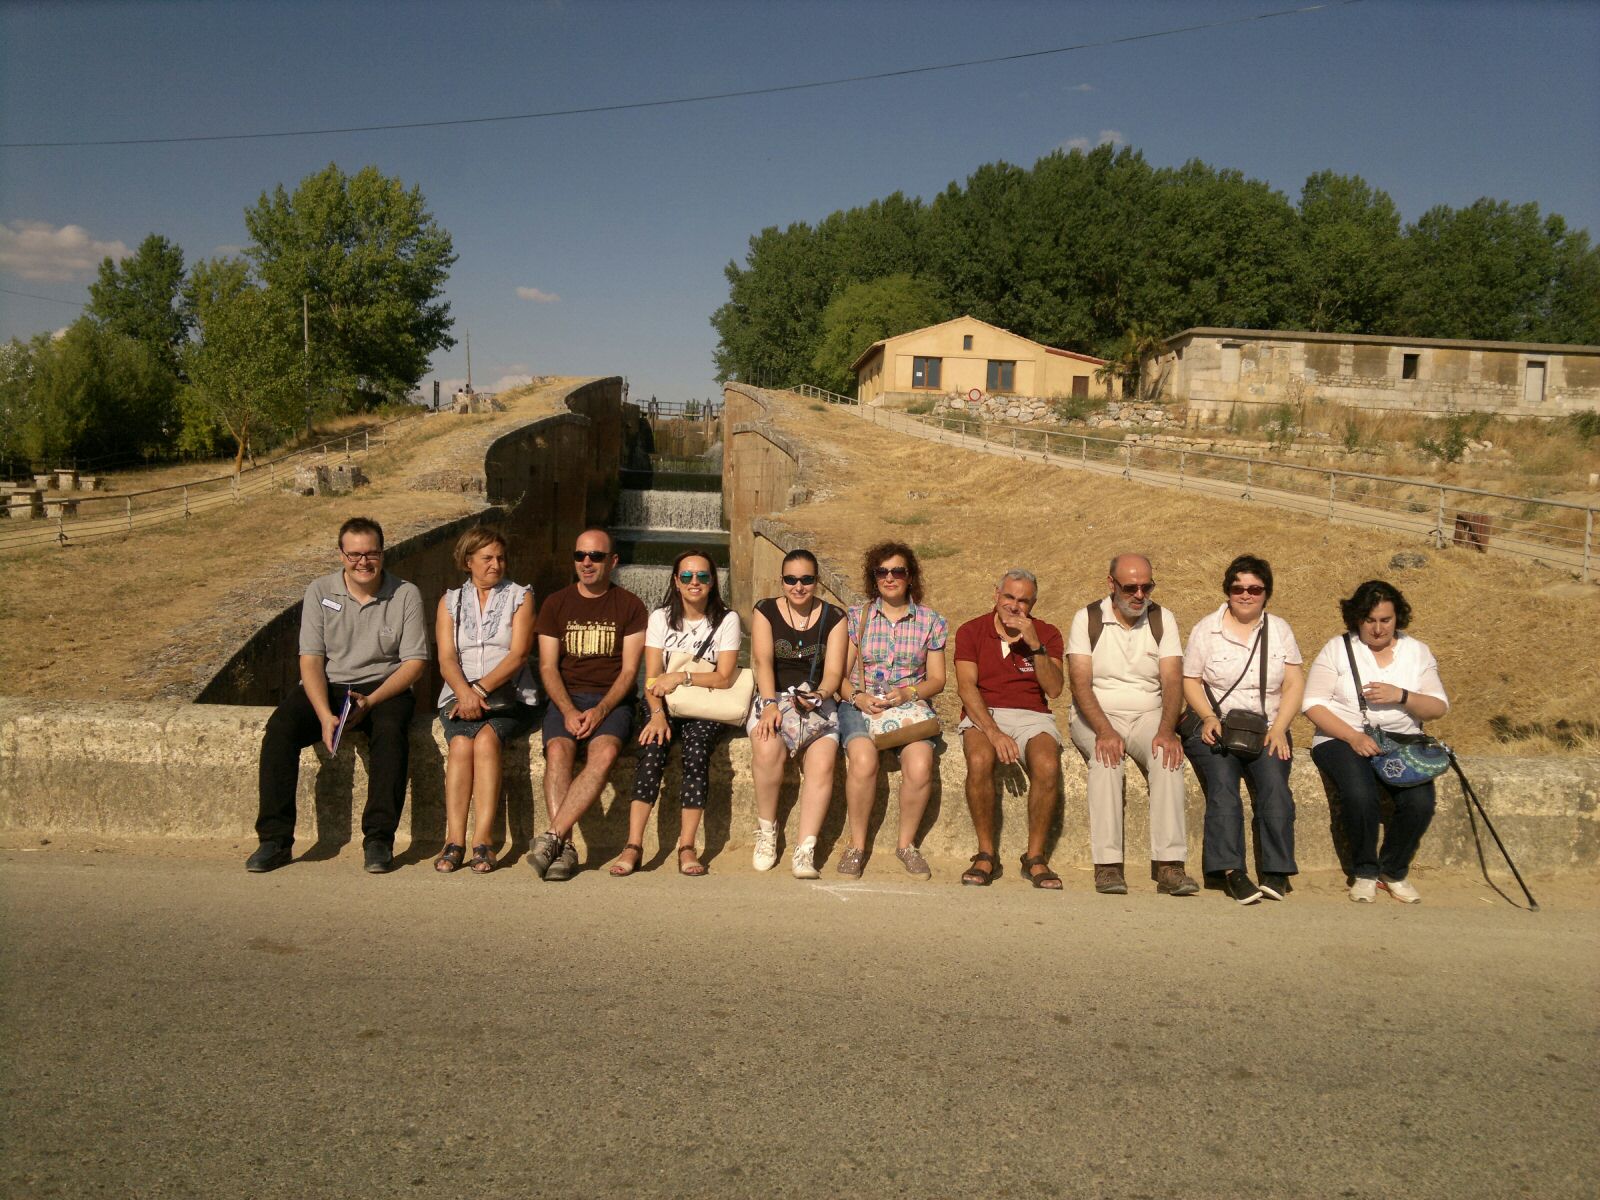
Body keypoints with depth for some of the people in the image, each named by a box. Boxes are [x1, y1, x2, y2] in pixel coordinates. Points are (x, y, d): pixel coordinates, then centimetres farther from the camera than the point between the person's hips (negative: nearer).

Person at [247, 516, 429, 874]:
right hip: (326, 687, 2)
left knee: (391, 730, -34)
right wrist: (325, 716, -19)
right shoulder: (319, 592, 2)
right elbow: (311, 659, -3)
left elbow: (414, 663, -3)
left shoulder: (406, 595, -1)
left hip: (384, 687, -2)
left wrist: (369, 702, -18)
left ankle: (378, 839, -29)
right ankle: (276, 838, -19)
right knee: (280, 727, -26)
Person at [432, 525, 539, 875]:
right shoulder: (450, 601, 17)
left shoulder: (520, 597, 10)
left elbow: (518, 654, -3)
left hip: (509, 694, -2)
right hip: (460, 695, 2)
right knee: (461, 743, -29)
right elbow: (446, 658, 4)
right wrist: (465, 692, -16)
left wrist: (481, 689, -15)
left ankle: (484, 840, -32)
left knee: (486, 738, -31)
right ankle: (454, 840, -30)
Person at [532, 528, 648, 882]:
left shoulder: (629, 606, 6)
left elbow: (629, 671, 0)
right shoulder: (555, 604, 11)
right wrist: (569, 711, -12)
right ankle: (565, 849, -32)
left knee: (605, 752, -32)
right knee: (558, 751, -30)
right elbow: (548, 667, 5)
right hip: (565, 697, 1)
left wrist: (601, 710, -16)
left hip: (612, 699, -1)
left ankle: (552, 837, -34)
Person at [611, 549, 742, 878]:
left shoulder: (727, 620, 3)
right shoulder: (661, 618, 8)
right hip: (667, 705, 1)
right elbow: (652, 677, -1)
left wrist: (682, 676, -17)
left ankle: (687, 846, -30)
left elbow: (724, 678, -5)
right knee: (652, 749, -29)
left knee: (696, 750, -31)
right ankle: (634, 845, -32)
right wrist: (657, 713, -18)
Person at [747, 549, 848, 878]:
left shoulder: (834, 617, 7)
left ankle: (805, 850, -24)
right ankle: (766, 832, -12)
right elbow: (763, 661, -8)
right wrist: (770, 704, -24)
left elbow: (834, 671, -2)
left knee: (822, 762, -29)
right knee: (768, 750, -33)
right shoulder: (765, 611, 6)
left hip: (818, 700, 1)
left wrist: (820, 694, -25)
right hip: (773, 697, 0)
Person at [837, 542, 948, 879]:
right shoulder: (856, 616, 8)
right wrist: (857, 697, -13)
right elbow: (839, 674, 7)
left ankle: (907, 843, -6)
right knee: (863, 760, -33)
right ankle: (857, 845, -14)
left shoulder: (930, 621, 9)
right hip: (860, 705, 0)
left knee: (920, 766, -29)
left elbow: (937, 679, 9)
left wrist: (908, 693, -10)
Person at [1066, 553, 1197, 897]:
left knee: (1168, 755, -30)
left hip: (1148, 716, 2)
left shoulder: (1163, 619, 6)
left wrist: (1166, 730, -24)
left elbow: (1172, 681, -5)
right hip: (1095, 716, -2)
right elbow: (1080, 683, -11)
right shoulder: (1087, 619, 0)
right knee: (1106, 756, -34)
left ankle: (1168, 864, -33)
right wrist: (1104, 731, -28)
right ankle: (1107, 864, -33)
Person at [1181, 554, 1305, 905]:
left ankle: (1277, 872, -24)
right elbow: (1190, 681, 4)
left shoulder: (1279, 629, 13)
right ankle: (1231, 870, -32)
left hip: (1266, 731, 2)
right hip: (1215, 730, -1)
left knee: (1274, 782, -26)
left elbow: (1294, 683, 7)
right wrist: (1209, 717, -14)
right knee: (1222, 784, -28)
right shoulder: (1206, 629, 7)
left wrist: (1279, 728, -7)